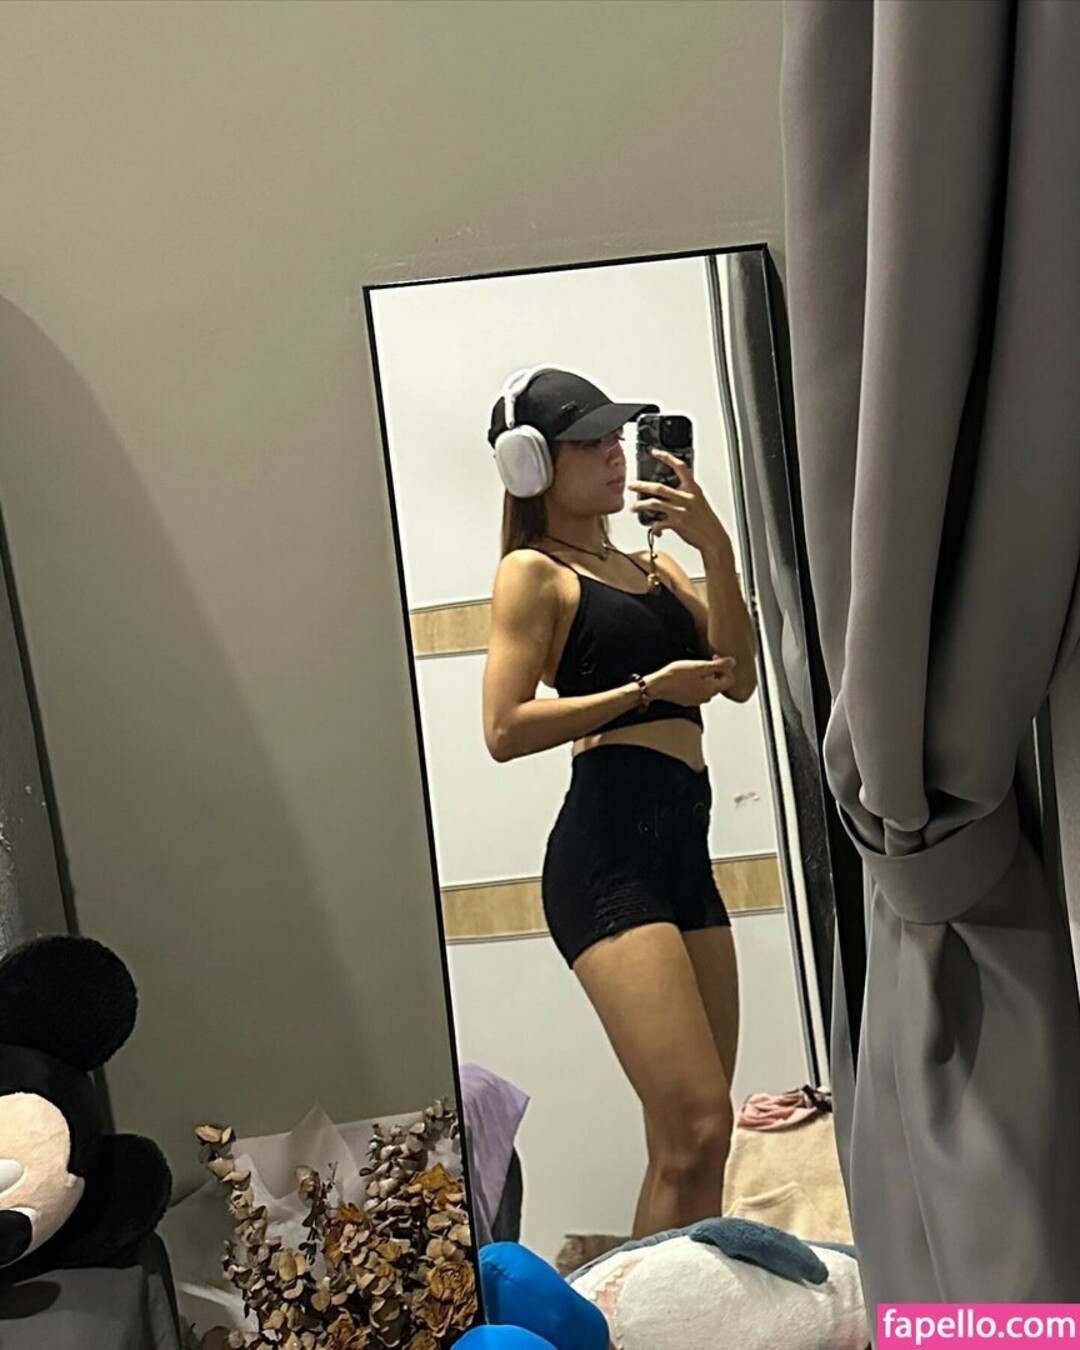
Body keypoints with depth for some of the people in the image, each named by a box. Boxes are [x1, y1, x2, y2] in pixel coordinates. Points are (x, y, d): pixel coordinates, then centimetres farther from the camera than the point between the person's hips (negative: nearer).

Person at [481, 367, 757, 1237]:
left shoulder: (652, 564, 21)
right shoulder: (534, 572, 2)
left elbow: (738, 677, 7)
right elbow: (505, 730, -10)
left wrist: (716, 548, -2)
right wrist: (646, 689, -13)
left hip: (683, 846, 7)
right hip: (608, 848, -7)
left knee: (693, 1139, 10)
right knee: (695, 1129, -14)